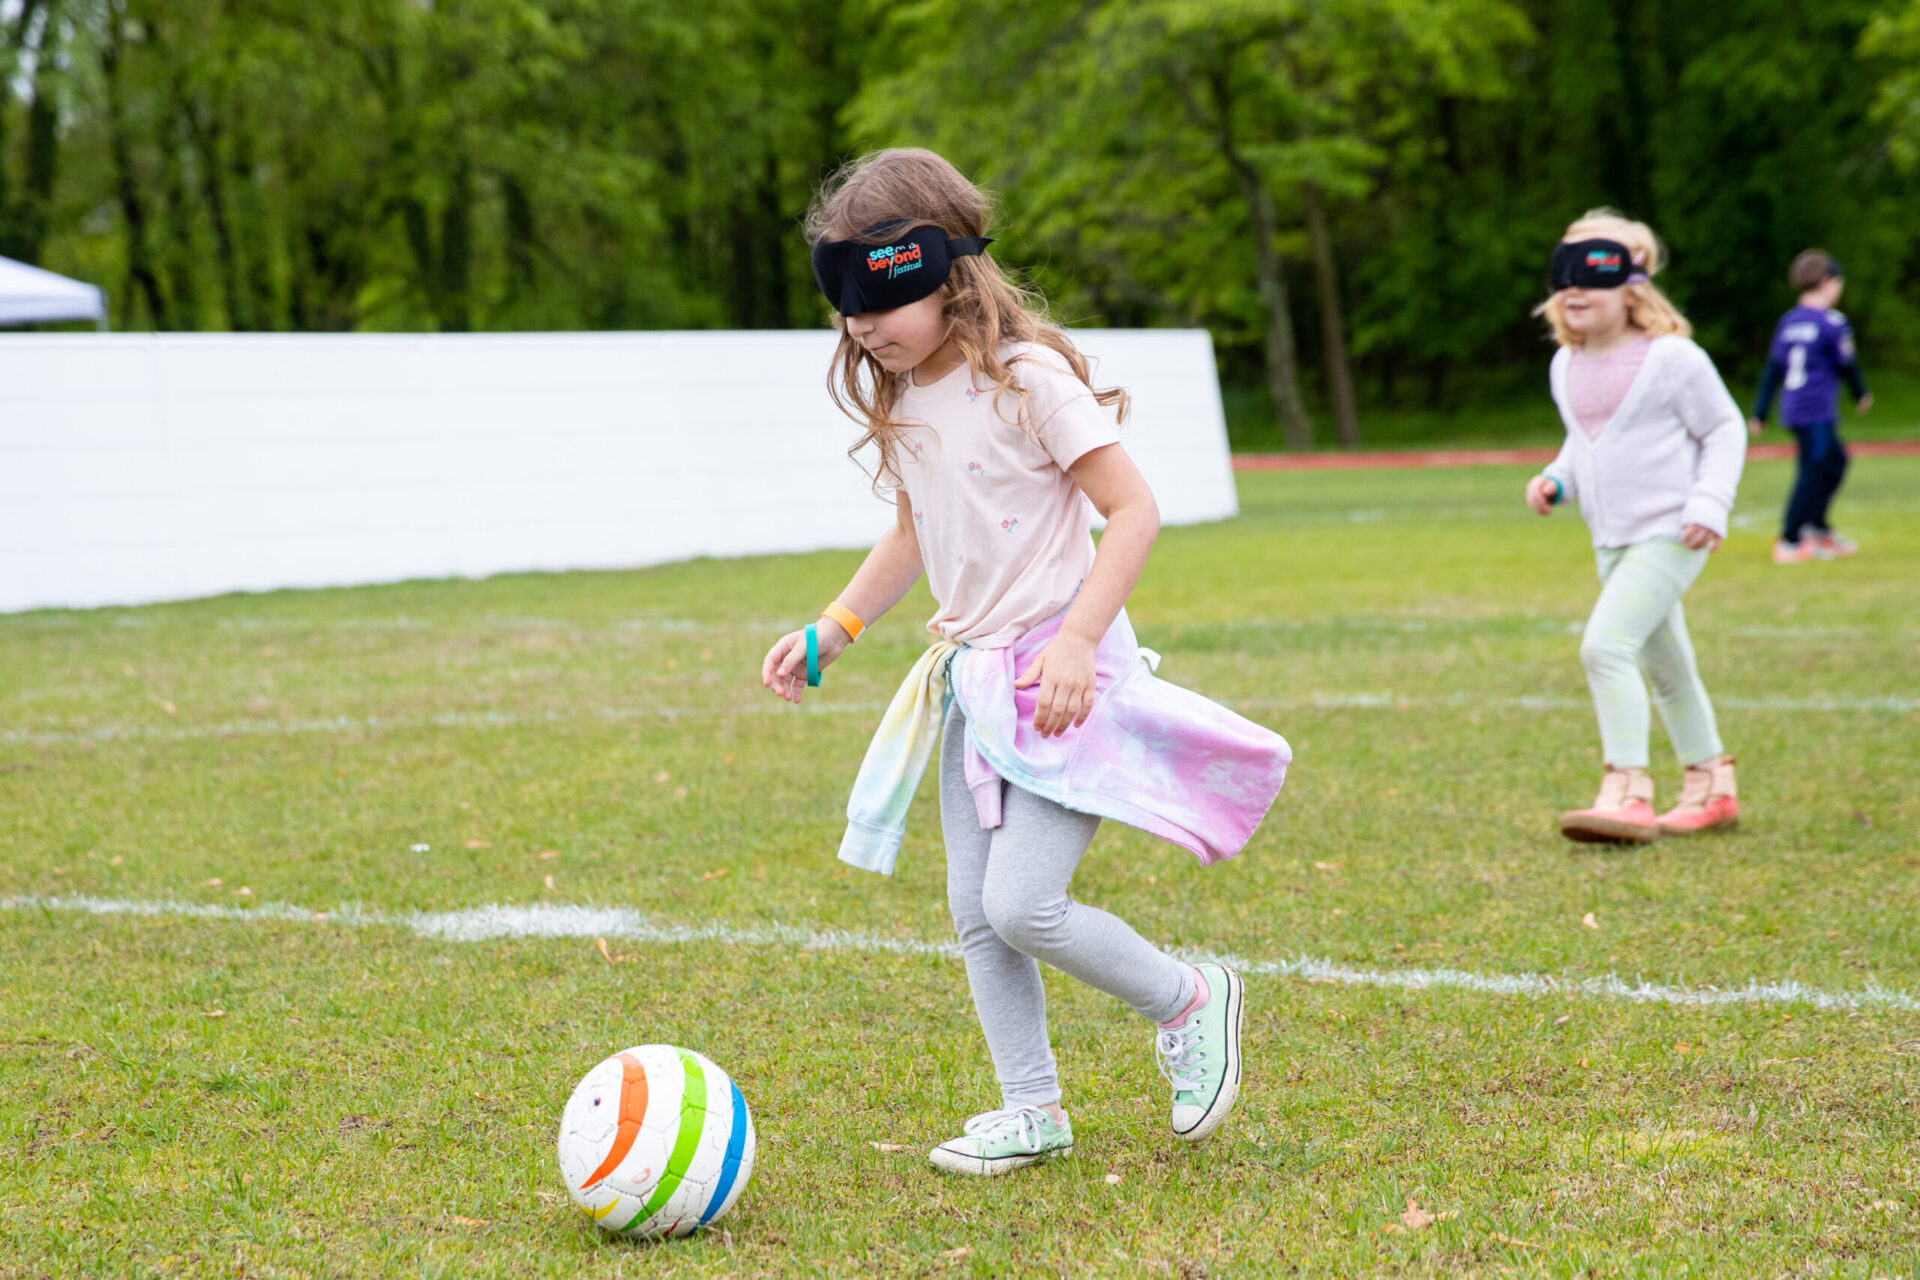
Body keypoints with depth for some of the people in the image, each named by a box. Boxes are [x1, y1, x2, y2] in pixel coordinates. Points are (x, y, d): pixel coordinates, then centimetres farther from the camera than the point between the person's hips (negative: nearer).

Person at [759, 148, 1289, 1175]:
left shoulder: (1024, 378, -15)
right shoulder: (899, 401, 9)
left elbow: (1133, 511, -15)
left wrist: (1077, 639, -25)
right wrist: (831, 631, 15)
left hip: (1058, 676, -8)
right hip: (970, 681, 8)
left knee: (1021, 906, -14)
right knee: (975, 914, 5)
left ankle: (1191, 1002, 9)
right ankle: (1031, 1111, 16)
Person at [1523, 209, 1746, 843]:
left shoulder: (1672, 357, -12)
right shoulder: (1566, 366, 8)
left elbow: (1725, 429, -5)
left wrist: (1710, 502, -15)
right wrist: (1556, 480, 2)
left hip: (1668, 534, -8)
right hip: (1612, 540, 8)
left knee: (1605, 645, -22)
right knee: (1665, 665, 17)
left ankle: (1626, 792, -21)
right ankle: (1711, 786, 32)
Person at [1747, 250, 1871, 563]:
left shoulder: (1788, 322, 9)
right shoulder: (1832, 323, -11)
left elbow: (1773, 369, 10)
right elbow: (1846, 365, -2)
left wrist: (1760, 412, 13)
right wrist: (1861, 394, 16)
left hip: (1792, 411, 8)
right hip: (1817, 412, -8)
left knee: (1835, 460, 21)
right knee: (1813, 473, -4)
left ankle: (1817, 528, 24)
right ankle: (1789, 543, -4)